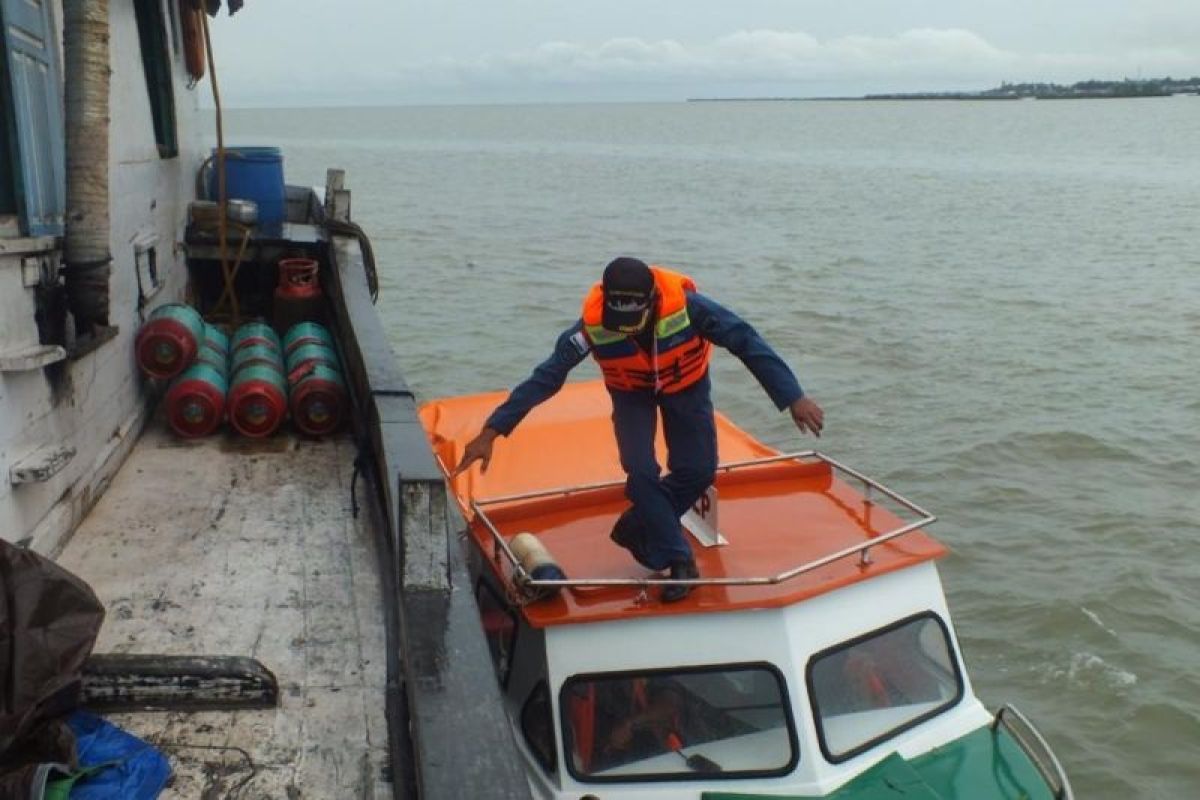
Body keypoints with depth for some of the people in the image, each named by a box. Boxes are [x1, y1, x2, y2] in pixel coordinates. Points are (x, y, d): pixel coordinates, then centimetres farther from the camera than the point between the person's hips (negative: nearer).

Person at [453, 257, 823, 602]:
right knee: (641, 472, -17)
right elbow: (545, 377, -30)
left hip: (686, 385, 1)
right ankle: (678, 561, -1)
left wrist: (794, 397, -32)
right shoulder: (592, 324, -34)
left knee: (698, 471, -7)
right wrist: (492, 431, -34)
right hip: (631, 392, 0)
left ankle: (636, 529, 16)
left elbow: (747, 341, -29)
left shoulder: (687, 305, -38)